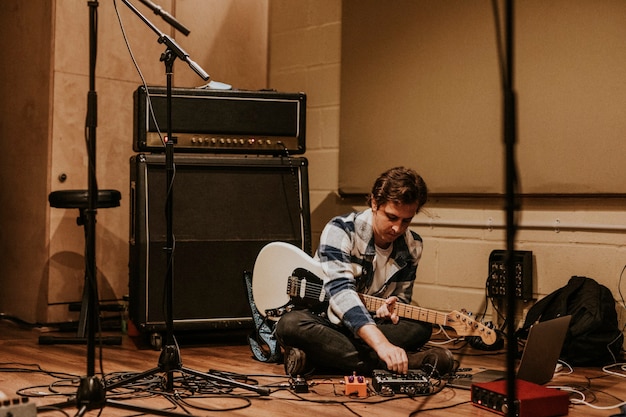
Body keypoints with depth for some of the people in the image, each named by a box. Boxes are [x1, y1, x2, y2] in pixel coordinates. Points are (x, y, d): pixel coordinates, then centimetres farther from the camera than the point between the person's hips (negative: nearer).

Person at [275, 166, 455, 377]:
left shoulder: (412, 247, 0)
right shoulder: (340, 231, -19)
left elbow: (401, 297, 11)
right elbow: (340, 290, -33)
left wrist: (391, 309, -18)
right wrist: (381, 344, -47)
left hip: (370, 324, 4)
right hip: (324, 321, -4)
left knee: (421, 328, -22)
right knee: (290, 324, -36)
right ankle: (394, 363, -38)